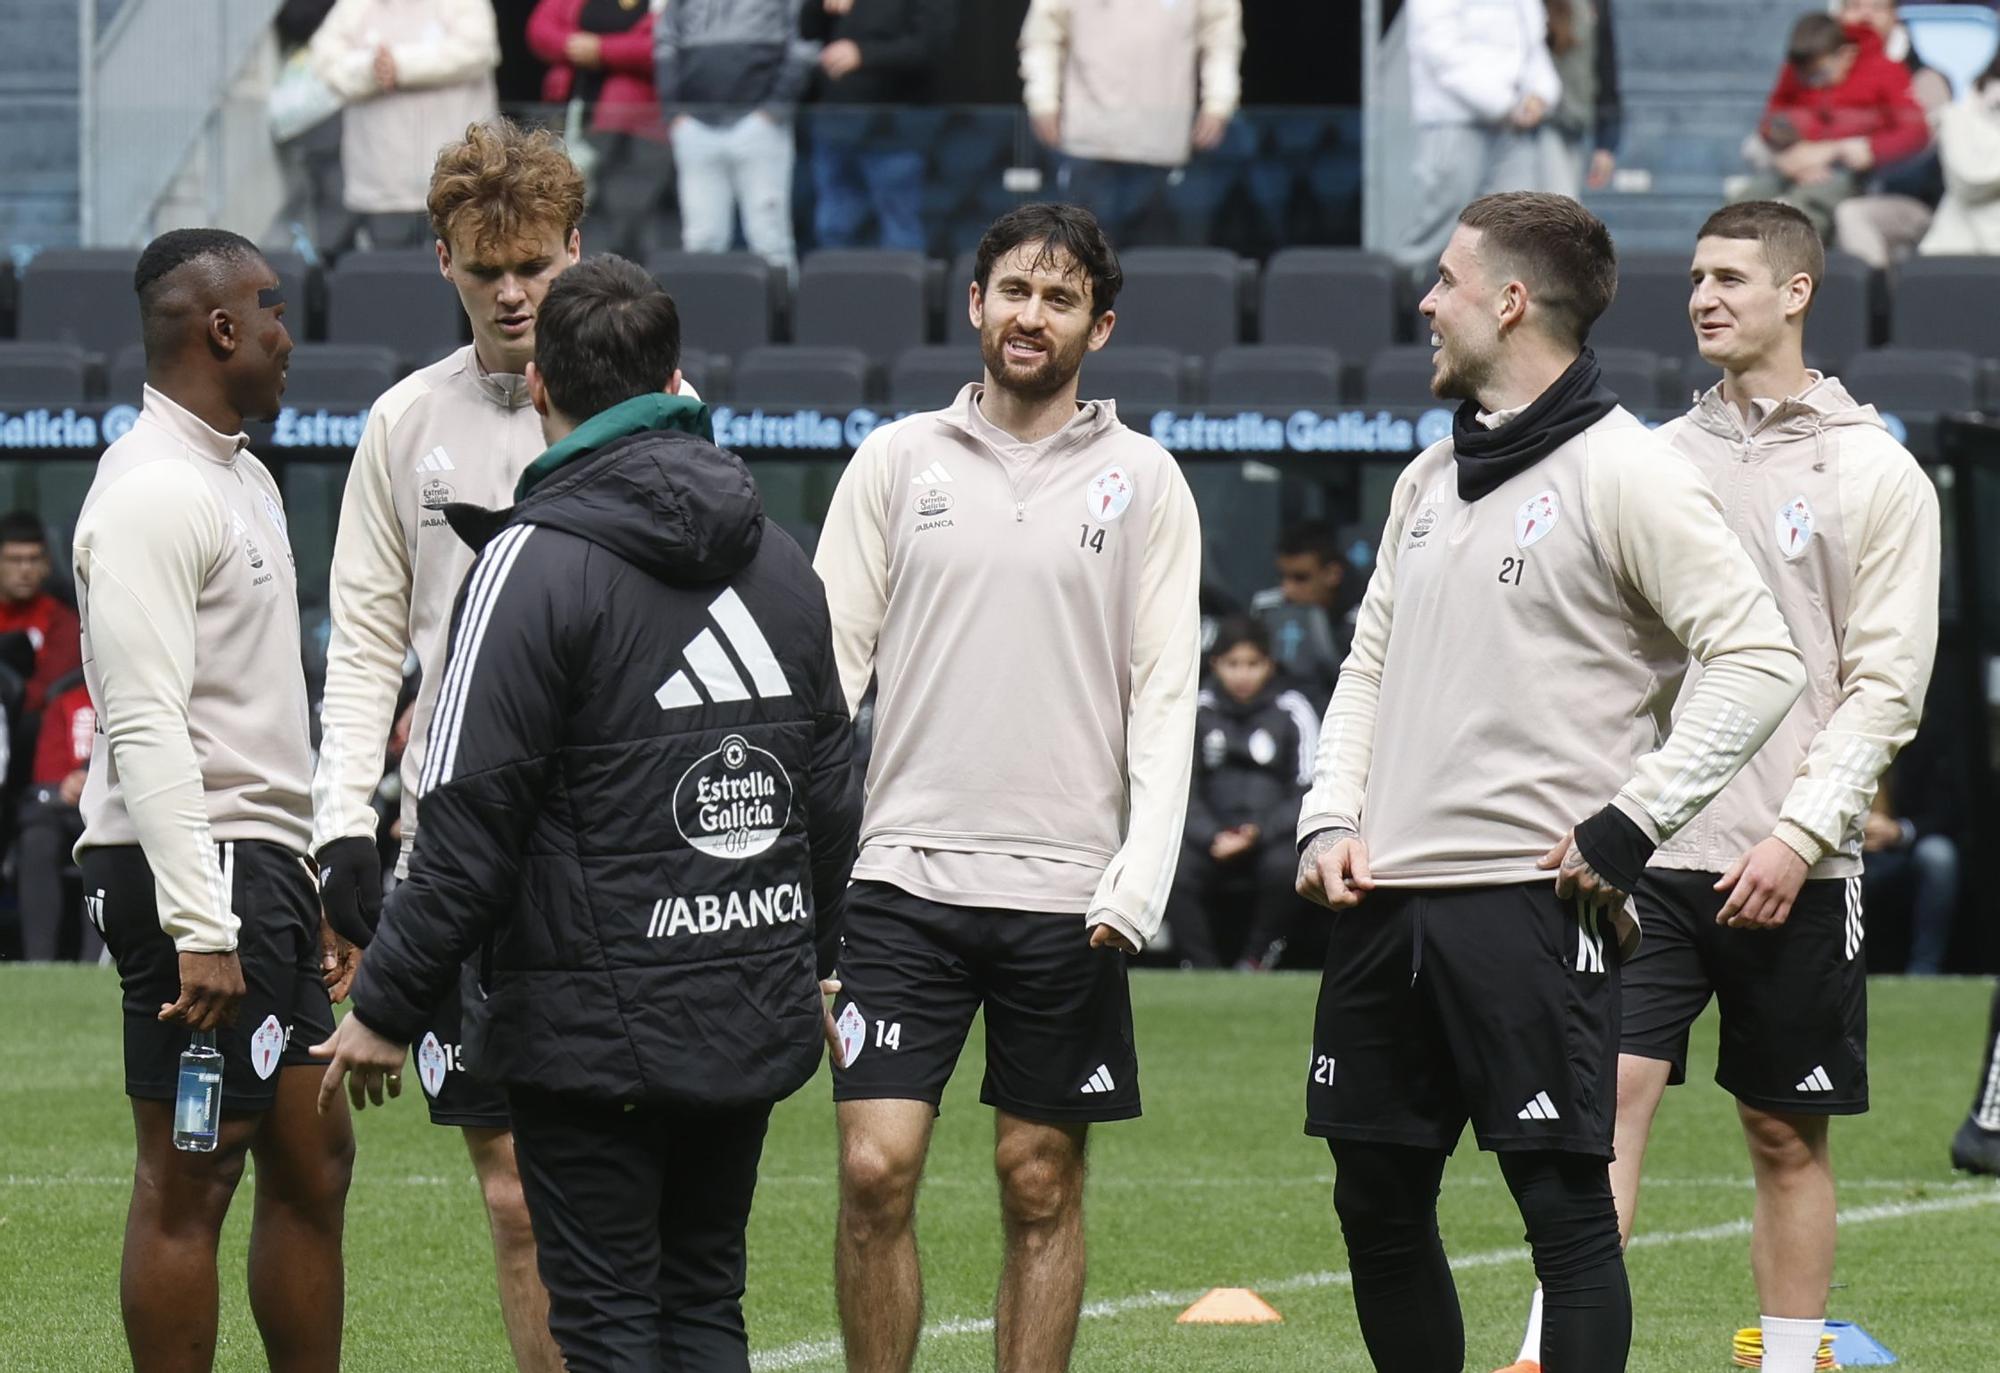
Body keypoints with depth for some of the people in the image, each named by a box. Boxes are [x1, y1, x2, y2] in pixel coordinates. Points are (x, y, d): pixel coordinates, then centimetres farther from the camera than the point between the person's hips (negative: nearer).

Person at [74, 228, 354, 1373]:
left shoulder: (242, 478, 19)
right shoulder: (155, 492, -14)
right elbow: (145, 723, -21)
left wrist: (315, 885, 22)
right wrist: (199, 927, -25)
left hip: (264, 866, 10)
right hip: (195, 868, -10)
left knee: (314, 1160, 11)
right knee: (188, 1181, -6)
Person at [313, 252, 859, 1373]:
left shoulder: (537, 563, -13)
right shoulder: (779, 557, 9)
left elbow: (472, 826, -15)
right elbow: (832, 791, 19)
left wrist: (388, 1007, -6)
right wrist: (813, 963, 33)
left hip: (597, 1027, -6)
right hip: (757, 1018, 7)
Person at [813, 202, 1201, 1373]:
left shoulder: (1141, 480, 5)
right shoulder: (898, 460, 8)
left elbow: (1165, 694, 2)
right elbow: (829, 657, 7)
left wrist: (1140, 883, -10)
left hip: (1066, 895, 0)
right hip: (906, 875, 0)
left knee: (1043, 1186, 4)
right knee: (876, 1168, -8)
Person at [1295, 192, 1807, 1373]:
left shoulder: (1623, 472, -9)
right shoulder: (1431, 479, 16)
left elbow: (1761, 662, -14)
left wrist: (1630, 825, -16)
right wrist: (1332, 821, 8)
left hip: (1529, 903, -8)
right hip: (1386, 902, 8)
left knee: (1566, 1204, -7)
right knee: (1379, 1206, 11)